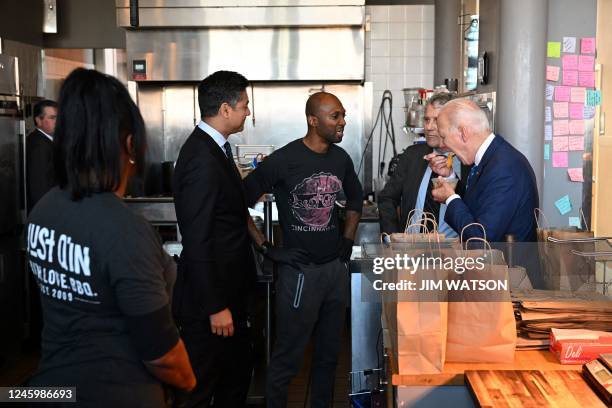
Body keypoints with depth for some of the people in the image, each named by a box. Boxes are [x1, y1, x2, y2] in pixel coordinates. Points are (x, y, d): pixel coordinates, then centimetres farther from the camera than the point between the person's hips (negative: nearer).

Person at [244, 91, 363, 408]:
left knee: (329, 352, 15)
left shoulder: (341, 158, 4)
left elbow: (355, 197, 22)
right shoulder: (283, 160, -14)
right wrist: (265, 248, -8)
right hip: (299, 272, -6)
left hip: (336, 268, 6)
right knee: (288, 357, 3)